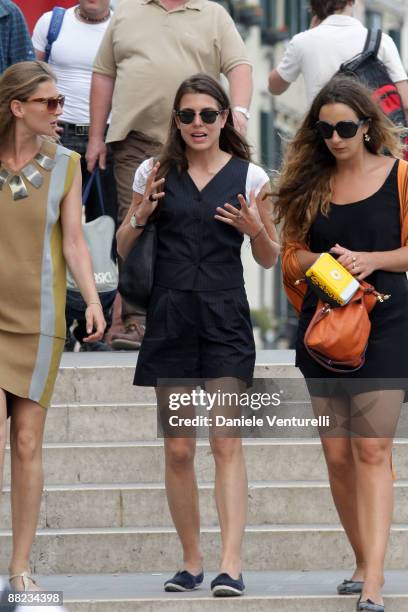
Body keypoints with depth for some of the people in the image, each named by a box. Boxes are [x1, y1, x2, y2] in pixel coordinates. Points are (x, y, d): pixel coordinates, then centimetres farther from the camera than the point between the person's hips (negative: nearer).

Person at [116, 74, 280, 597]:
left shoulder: (249, 177, 4)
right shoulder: (156, 173, 7)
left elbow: (269, 259, 11)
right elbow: (123, 249, 13)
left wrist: (255, 229, -10)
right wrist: (140, 214, -6)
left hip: (225, 318, -2)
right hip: (169, 317, 2)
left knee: (226, 442, -11)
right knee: (177, 448, 4)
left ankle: (231, 564, -16)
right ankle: (191, 561, 13)